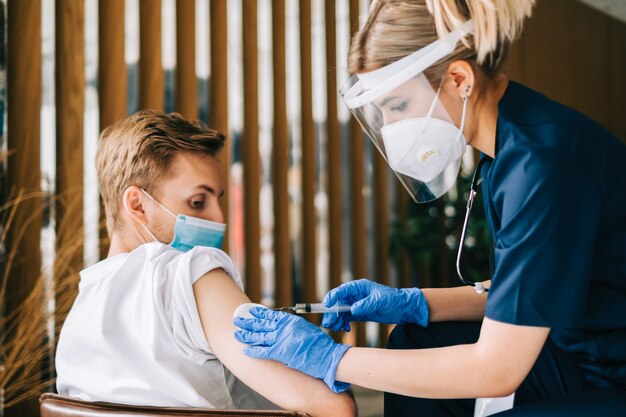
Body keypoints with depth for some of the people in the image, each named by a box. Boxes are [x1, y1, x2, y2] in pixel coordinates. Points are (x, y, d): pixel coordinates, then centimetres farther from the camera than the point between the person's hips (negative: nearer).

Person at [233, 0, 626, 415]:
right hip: (586, 353, 9)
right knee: (416, 341, 10)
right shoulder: (505, 150, 3)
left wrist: (330, 358, -19)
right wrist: (412, 303, 2)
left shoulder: (544, 163, -26)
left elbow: (497, 369, -25)